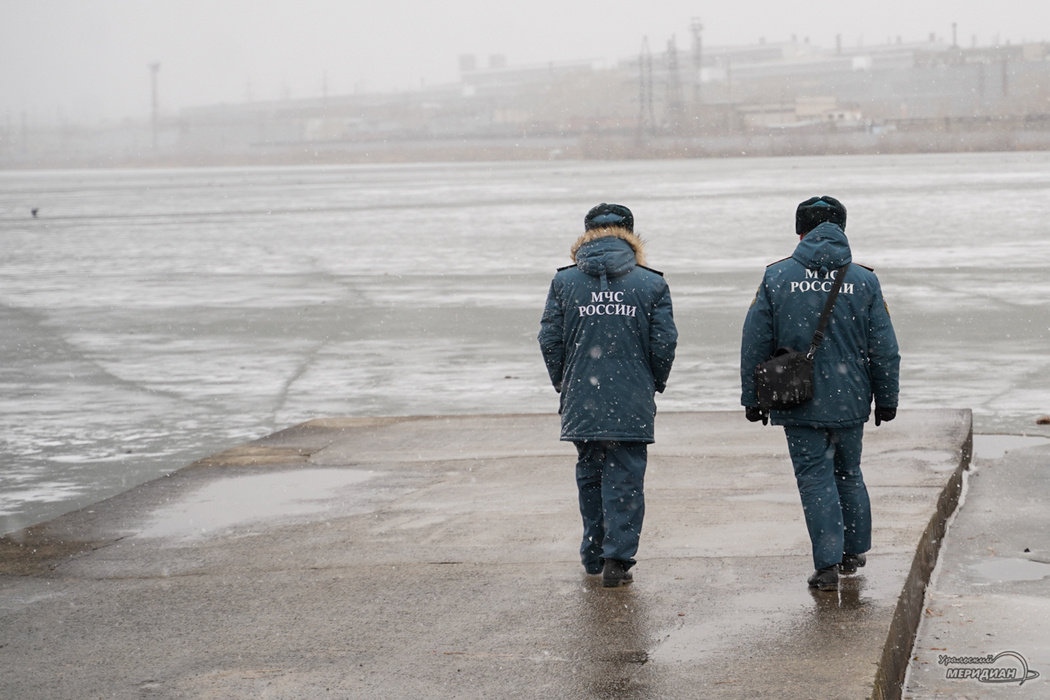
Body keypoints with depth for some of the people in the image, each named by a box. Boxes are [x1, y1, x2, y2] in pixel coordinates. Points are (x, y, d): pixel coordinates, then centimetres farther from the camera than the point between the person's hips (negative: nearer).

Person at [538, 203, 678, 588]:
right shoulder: (651, 284, -1)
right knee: (625, 479, 2)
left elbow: (550, 340, 2)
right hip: (632, 404, -2)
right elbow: (664, 343, -3)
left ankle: (594, 555, 24)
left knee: (590, 475, 17)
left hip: (581, 402, 2)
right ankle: (617, 559, -5)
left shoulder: (564, 282, 2)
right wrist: (653, 386, 13)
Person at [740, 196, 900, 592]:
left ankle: (828, 565, -3)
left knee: (815, 477, 3)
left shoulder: (777, 277, -4)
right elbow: (884, 348, 1)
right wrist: (886, 400, 10)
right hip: (850, 400, 2)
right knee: (849, 473, 19)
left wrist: (753, 399, 5)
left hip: (799, 403, -2)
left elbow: (754, 344, -2)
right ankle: (855, 551, 30)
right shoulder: (863, 280, -1)